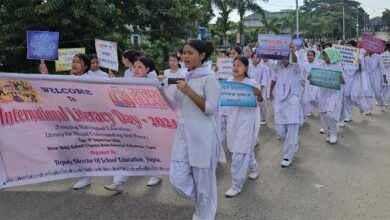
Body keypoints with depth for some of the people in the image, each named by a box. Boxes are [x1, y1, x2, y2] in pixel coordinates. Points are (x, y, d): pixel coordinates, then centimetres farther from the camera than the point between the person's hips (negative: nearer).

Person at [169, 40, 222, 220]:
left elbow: (210, 109, -17)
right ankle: (203, 202, 33)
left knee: (203, 179, 5)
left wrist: (189, 92, -22)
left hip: (203, 135, -7)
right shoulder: (187, 78, 11)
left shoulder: (209, 78, -10)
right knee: (177, 178, 5)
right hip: (184, 133, 7)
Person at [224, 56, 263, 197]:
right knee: (246, 148, 22)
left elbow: (260, 100, -5)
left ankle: (236, 185, 3)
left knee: (239, 153, -6)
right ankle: (252, 167, 50)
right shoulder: (228, 81, 2)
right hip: (232, 118, 5)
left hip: (246, 119, -5)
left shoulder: (251, 83, -11)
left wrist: (259, 94, -26)